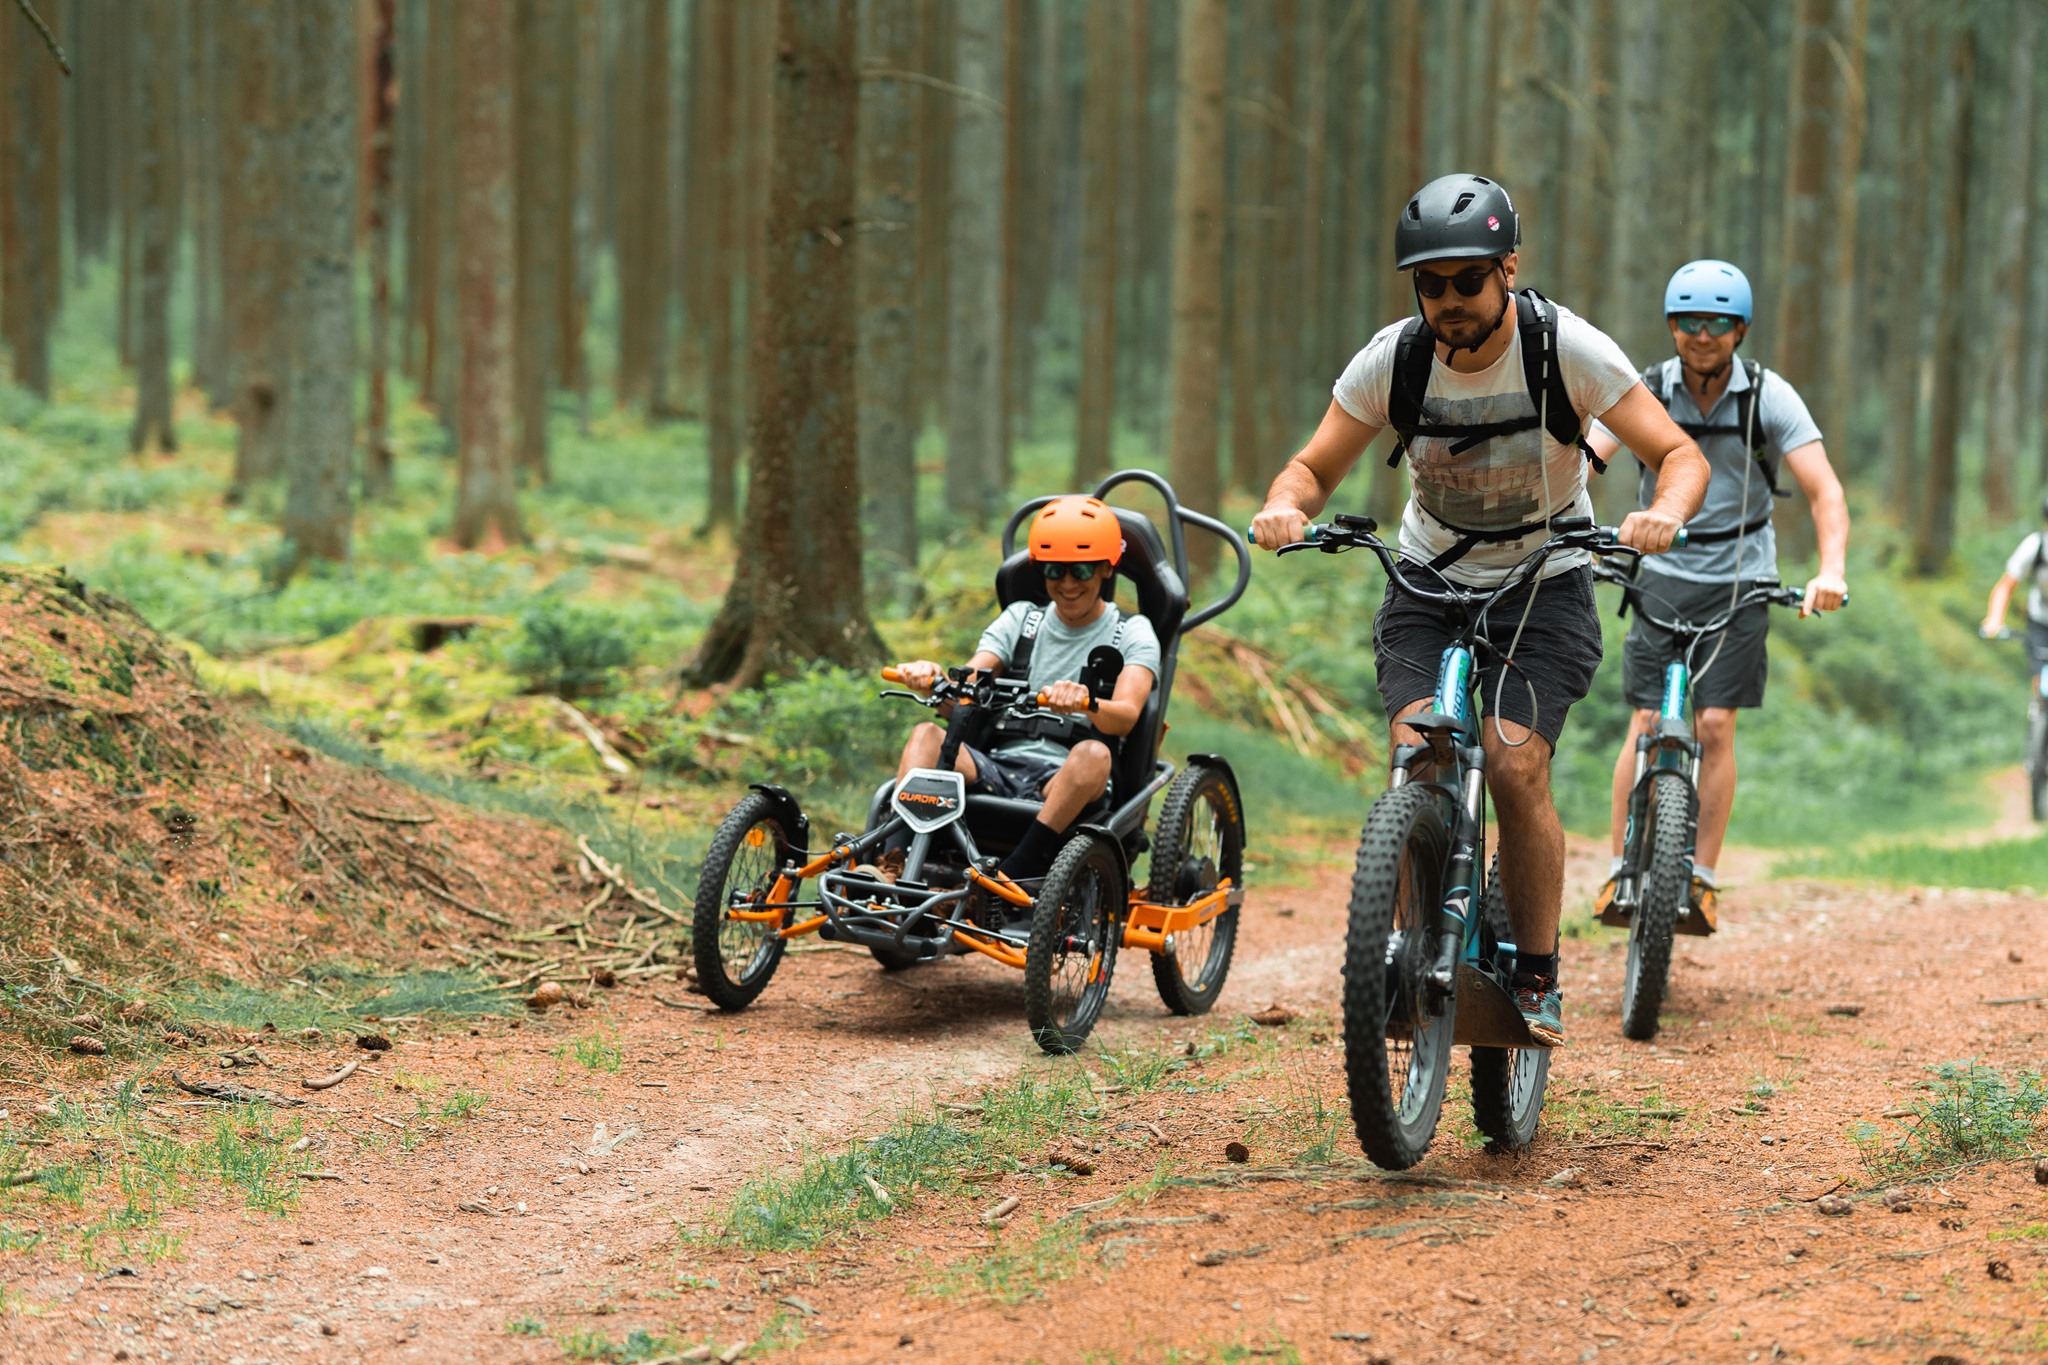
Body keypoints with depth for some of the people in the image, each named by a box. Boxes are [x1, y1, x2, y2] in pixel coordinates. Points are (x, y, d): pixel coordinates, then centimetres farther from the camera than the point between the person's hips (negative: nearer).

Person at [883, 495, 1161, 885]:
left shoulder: (1132, 633, 7)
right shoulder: (1020, 619, 18)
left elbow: (1126, 715, -13)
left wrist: (1086, 703, -37)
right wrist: (933, 679, -22)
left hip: (1064, 780, -4)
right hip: (997, 770, 4)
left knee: (1093, 753, -35)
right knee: (927, 735, -20)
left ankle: (1011, 878, -45)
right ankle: (891, 864, -39)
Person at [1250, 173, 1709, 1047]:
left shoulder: (1565, 349, -19)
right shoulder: (1393, 361, -13)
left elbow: (1682, 456, -20)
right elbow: (1315, 467, -5)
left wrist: (1663, 513, -43)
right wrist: (1284, 506, -29)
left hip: (1543, 587, -2)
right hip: (1430, 582, 2)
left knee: (1515, 767, -20)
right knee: (1417, 758, -20)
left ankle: (1537, 980, -6)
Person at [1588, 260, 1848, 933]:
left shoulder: (1769, 397, -10)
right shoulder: (1647, 391, -8)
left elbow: (1824, 489, -16)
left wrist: (1831, 570, -33)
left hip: (1740, 577, 0)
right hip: (1663, 571, 0)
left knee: (1714, 727, -6)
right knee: (1647, 725, -6)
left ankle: (1700, 882, 1)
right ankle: (1620, 874, 2)